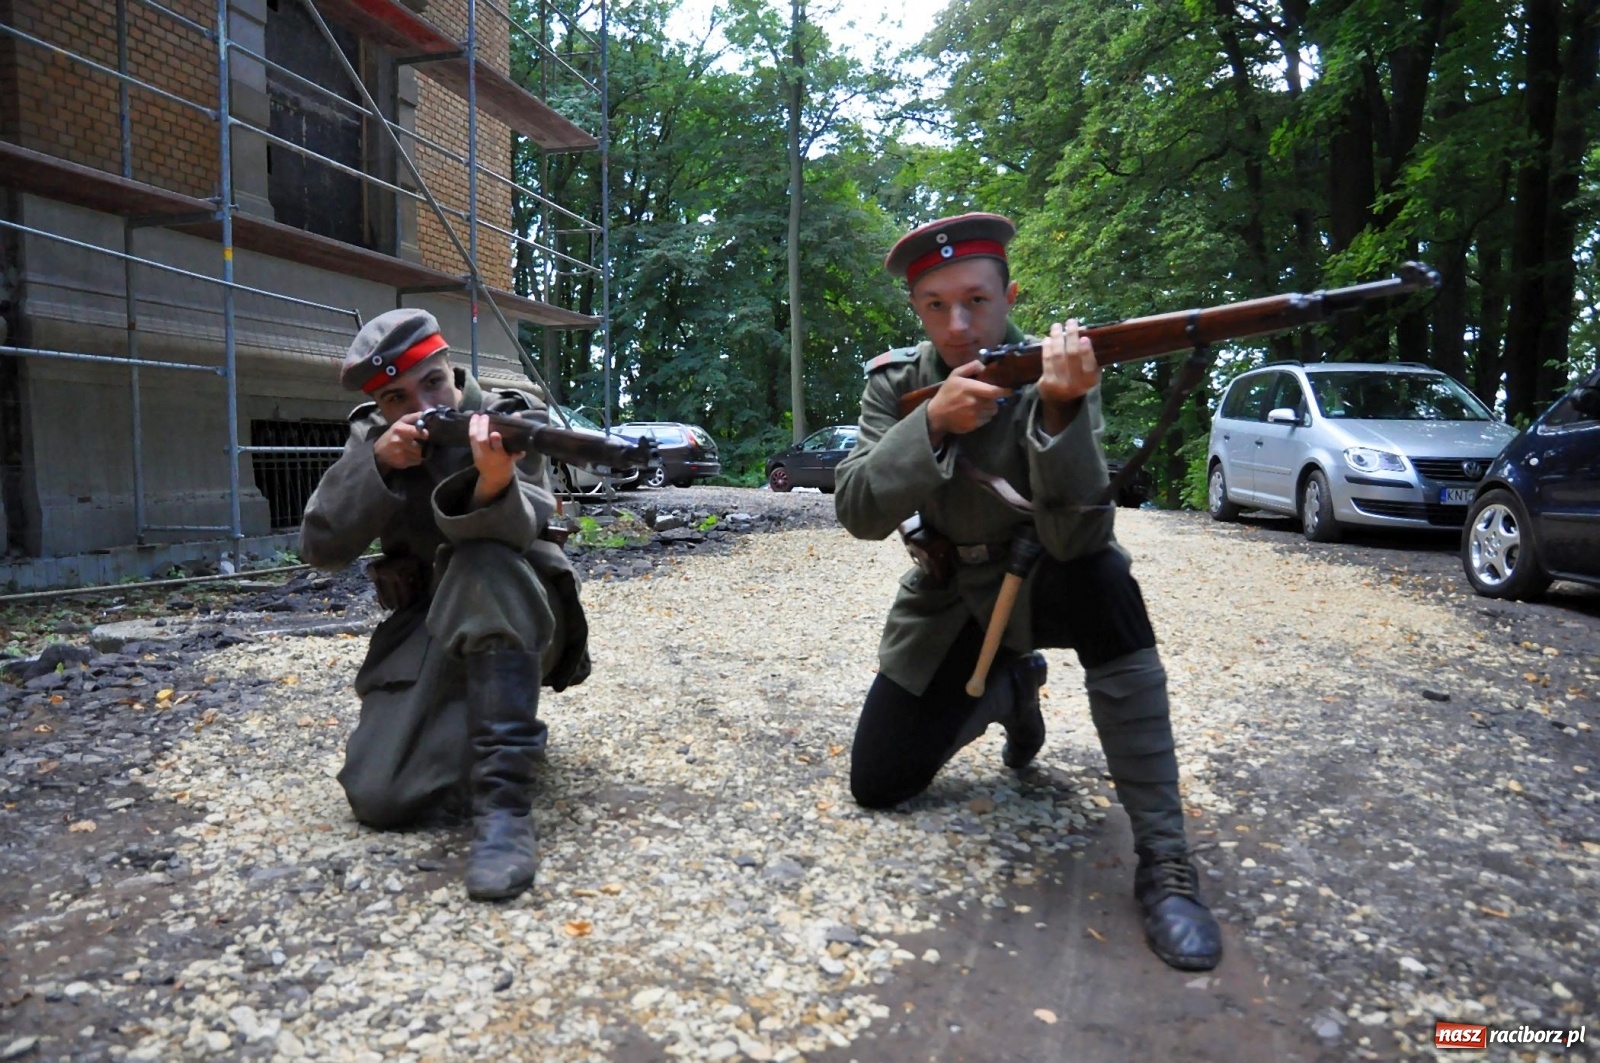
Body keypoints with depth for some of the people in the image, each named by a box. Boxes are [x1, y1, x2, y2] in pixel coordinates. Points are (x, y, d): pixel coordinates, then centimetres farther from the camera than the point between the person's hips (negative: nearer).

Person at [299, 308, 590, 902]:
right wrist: (378, 464, -24)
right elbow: (320, 548, -9)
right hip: (426, 630, 3)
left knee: (483, 560, -38)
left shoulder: (510, 421, -9)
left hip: (514, 617, -3)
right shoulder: (372, 438, 3)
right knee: (380, 796, -19)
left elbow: (513, 529, -28)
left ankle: (504, 805, -37)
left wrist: (496, 482, -52)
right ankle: (476, 729, 14)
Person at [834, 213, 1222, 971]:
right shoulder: (896, 381, -10)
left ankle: (1164, 864, -29)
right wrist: (934, 423, -38)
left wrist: (1060, 408, -47)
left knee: (1105, 580, -39)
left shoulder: (1055, 372, -19)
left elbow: (1076, 538, -31)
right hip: (947, 602, 3)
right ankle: (1011, 688, 28)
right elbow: (858, 513, -22)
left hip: (1043, 585, -3)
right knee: (878, 785, 2)